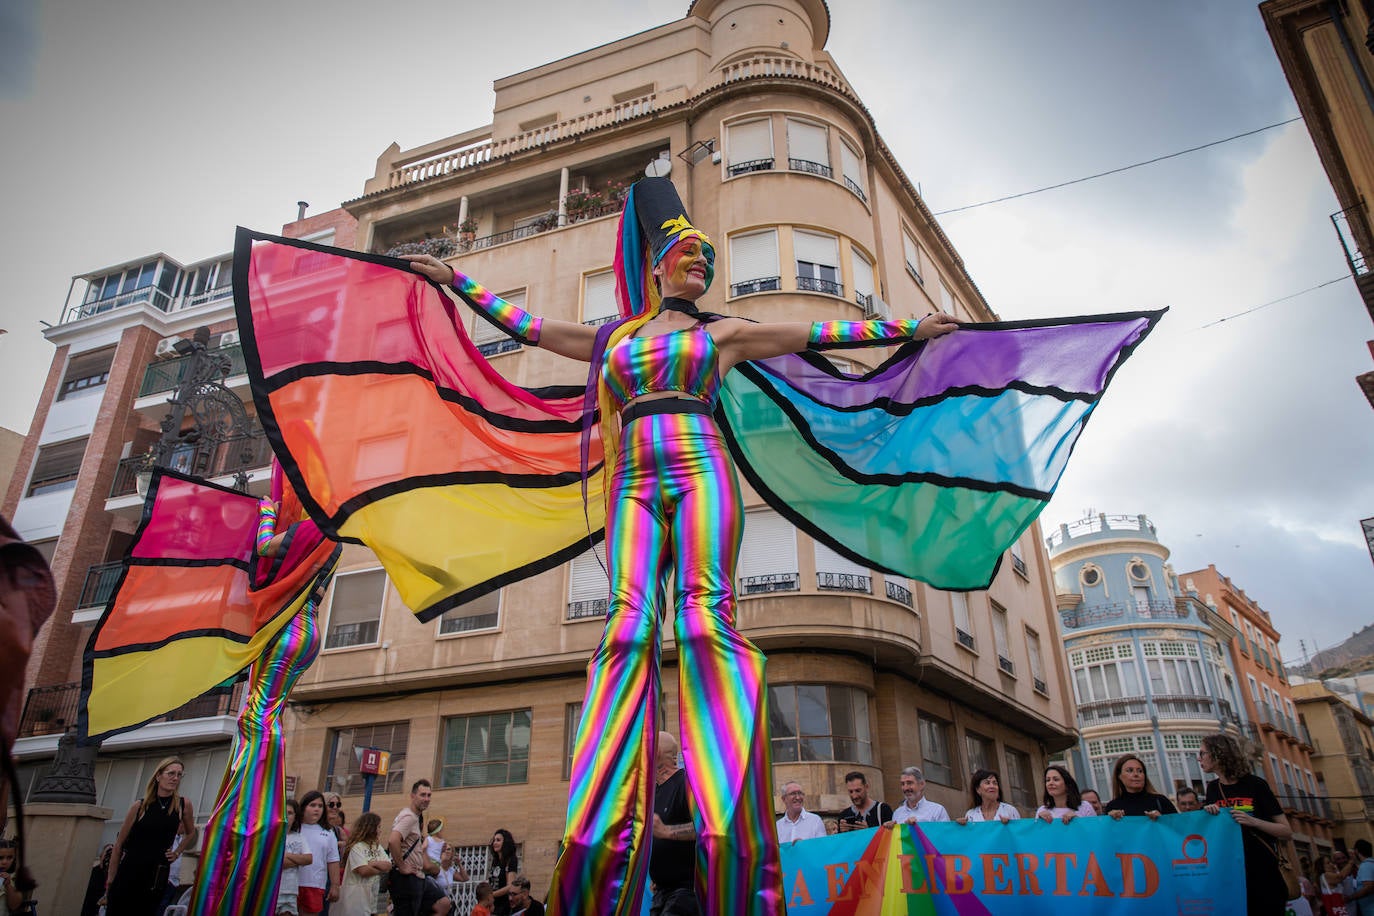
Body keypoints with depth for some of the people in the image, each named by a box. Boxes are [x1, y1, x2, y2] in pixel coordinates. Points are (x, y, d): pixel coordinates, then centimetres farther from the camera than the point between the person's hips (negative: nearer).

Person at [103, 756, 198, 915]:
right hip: (128, 873, 0)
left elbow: (190, 834, 21)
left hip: (156, 877, 0)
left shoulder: (184, 805, 2)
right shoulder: (140, 806, 0)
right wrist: (111, 881, 4)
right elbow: (119, 845, 6)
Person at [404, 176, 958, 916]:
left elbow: (819, 333, 23)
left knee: (705, 617, -19)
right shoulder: (611, 336, 25)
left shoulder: (722, 333, 21)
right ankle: (601, 831, -23)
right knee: (628, 622, -17)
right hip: (634, 483, 1)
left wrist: (908, 330, 25)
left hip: (702, 472, -1)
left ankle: (730, 823, -24)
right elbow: (527, 325, 31)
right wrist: (457, 283, 37)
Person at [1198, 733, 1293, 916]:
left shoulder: (1254, 784, -7)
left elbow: (1286, 831, -7)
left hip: (1262, 873, -4)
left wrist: (1253, 821, -22)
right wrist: (1210, 816, -5)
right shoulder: (1212, 789, 7)